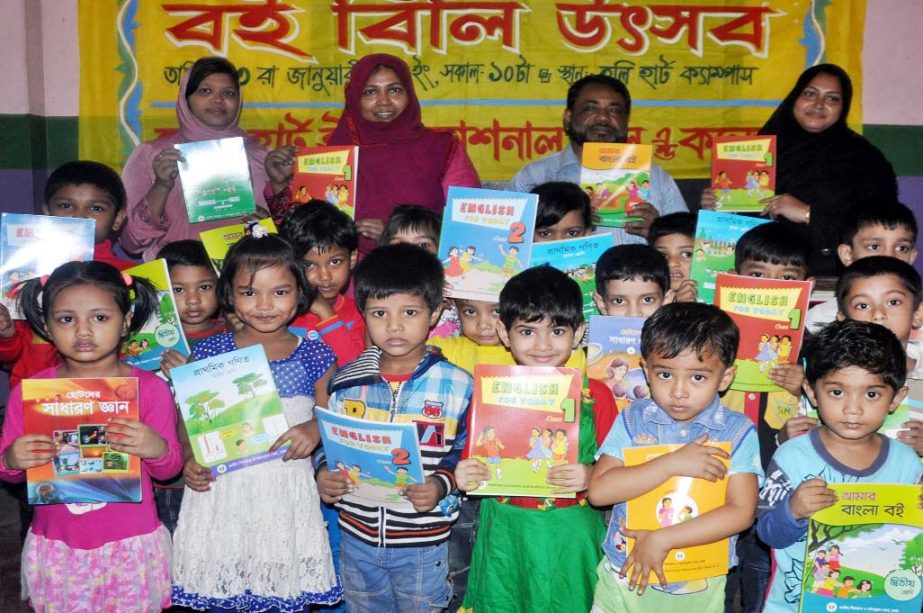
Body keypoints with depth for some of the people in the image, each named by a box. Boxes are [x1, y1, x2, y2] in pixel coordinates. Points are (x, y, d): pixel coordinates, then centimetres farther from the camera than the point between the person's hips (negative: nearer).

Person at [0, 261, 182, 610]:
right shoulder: (28, 392, -3)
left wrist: (156, 448, -22)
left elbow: (169, 469, -1)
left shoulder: (150, 389, -7)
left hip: (130, 544, -1)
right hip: (56, 546, 2)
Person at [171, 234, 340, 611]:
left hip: (288, 492, 0)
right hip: (222, 490, 0)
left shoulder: (314, 356, 0)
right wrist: (189, 459, -11)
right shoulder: (210, 353, 1)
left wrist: (314, 430, -15)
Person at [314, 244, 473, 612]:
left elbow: (467, 454, -9)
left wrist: (440, 486, -25)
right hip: (357, 536, 3)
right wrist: (323, 473, -12)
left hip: (423, 542, -3)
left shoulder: (456, 385, -12)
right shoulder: (346, 383, -4)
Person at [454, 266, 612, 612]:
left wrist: (591, 476, -20)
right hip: (506, 535, 1)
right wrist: (464, 477, -17)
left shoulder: (595, 395, -5)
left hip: (571, 536, 0)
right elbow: (473, 466, 4)